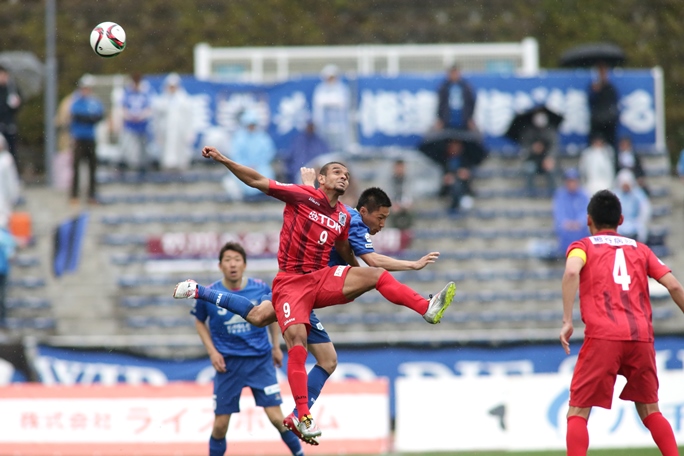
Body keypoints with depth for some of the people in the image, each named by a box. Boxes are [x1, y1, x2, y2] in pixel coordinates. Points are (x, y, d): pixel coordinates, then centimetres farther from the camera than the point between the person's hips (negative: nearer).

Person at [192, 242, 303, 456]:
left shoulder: (261, 289, -6)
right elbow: (200, 322, 9)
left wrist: (276, 346, 12)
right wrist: (212, 352, -2)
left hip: (260, 360, 0)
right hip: (227, 363, 0)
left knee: (277, 418, -8)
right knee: (220, 424, 1)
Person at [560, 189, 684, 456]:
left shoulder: (582, 246, 13)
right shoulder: (640, 250, 22)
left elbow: (571, 273, -10)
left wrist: (567, 321, -13)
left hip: (602, 338, -3)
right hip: (641, 338, 3)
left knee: (577, 413, 1)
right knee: (649, 410, 18)